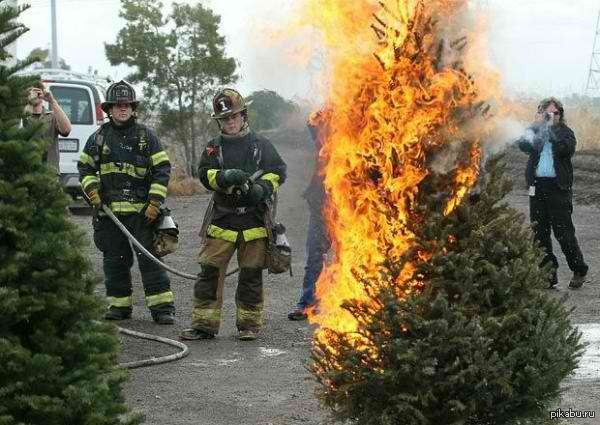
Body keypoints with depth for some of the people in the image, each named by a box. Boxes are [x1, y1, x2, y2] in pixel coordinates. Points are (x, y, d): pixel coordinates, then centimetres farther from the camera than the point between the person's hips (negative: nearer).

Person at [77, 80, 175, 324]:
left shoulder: (146, 136, 4)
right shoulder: (99, 137, 10)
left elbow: (162, 169, 1)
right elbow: (85, 167, 17)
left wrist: (155, 203, -8)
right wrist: (92, 189, -3)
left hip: (142, 211, -3)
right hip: (109, 210, 3)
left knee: (150, 258, -7)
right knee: (114, 260, 8)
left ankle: (162, 306, -6)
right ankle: (119, 305, 18)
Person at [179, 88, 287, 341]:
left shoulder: (260, 144, 8)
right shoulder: (214, 148, 9)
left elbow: (278, 171, 5)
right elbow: (205, 174, -5)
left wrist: (263, 188, -13)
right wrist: (225, 176, -24)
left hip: (254, 220, -1)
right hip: (223, 219, 1)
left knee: (251, 274, 4)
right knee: (210, 271, -3)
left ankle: (249, 323, 15)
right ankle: (204, 324, 2)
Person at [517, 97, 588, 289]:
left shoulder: (565, 132, 7)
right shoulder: (535, 131, 13)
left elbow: (568, 148, -14)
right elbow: (523, 145, -6)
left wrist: (551, 129, -13)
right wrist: (537, 125, -11)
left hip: (558, 187, -3)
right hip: (537, 186, 4)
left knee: (563, 232, -6)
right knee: (540, 232, 5)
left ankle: (579, 271, 7)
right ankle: (549, 273, 12)